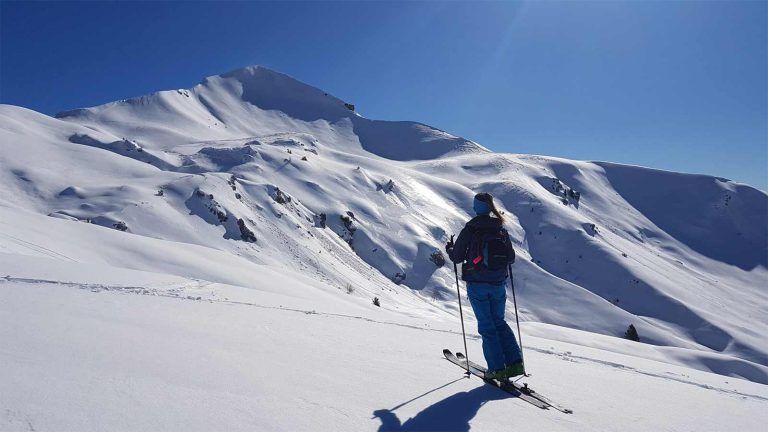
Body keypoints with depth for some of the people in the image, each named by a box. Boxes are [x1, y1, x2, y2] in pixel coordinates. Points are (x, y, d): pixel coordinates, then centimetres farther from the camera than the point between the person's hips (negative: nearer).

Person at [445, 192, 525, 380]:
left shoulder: (469, 230, -9)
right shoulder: (502, 231, 3)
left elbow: (457, 257, -6)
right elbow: (511, 258, 7)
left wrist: (449, 248, 14)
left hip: (477, 285, -4)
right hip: (498, 284, 4)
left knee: (486, 325, 6)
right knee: (499, 322, 19)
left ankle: (497, 368, 6)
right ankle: (515, 362, 14)